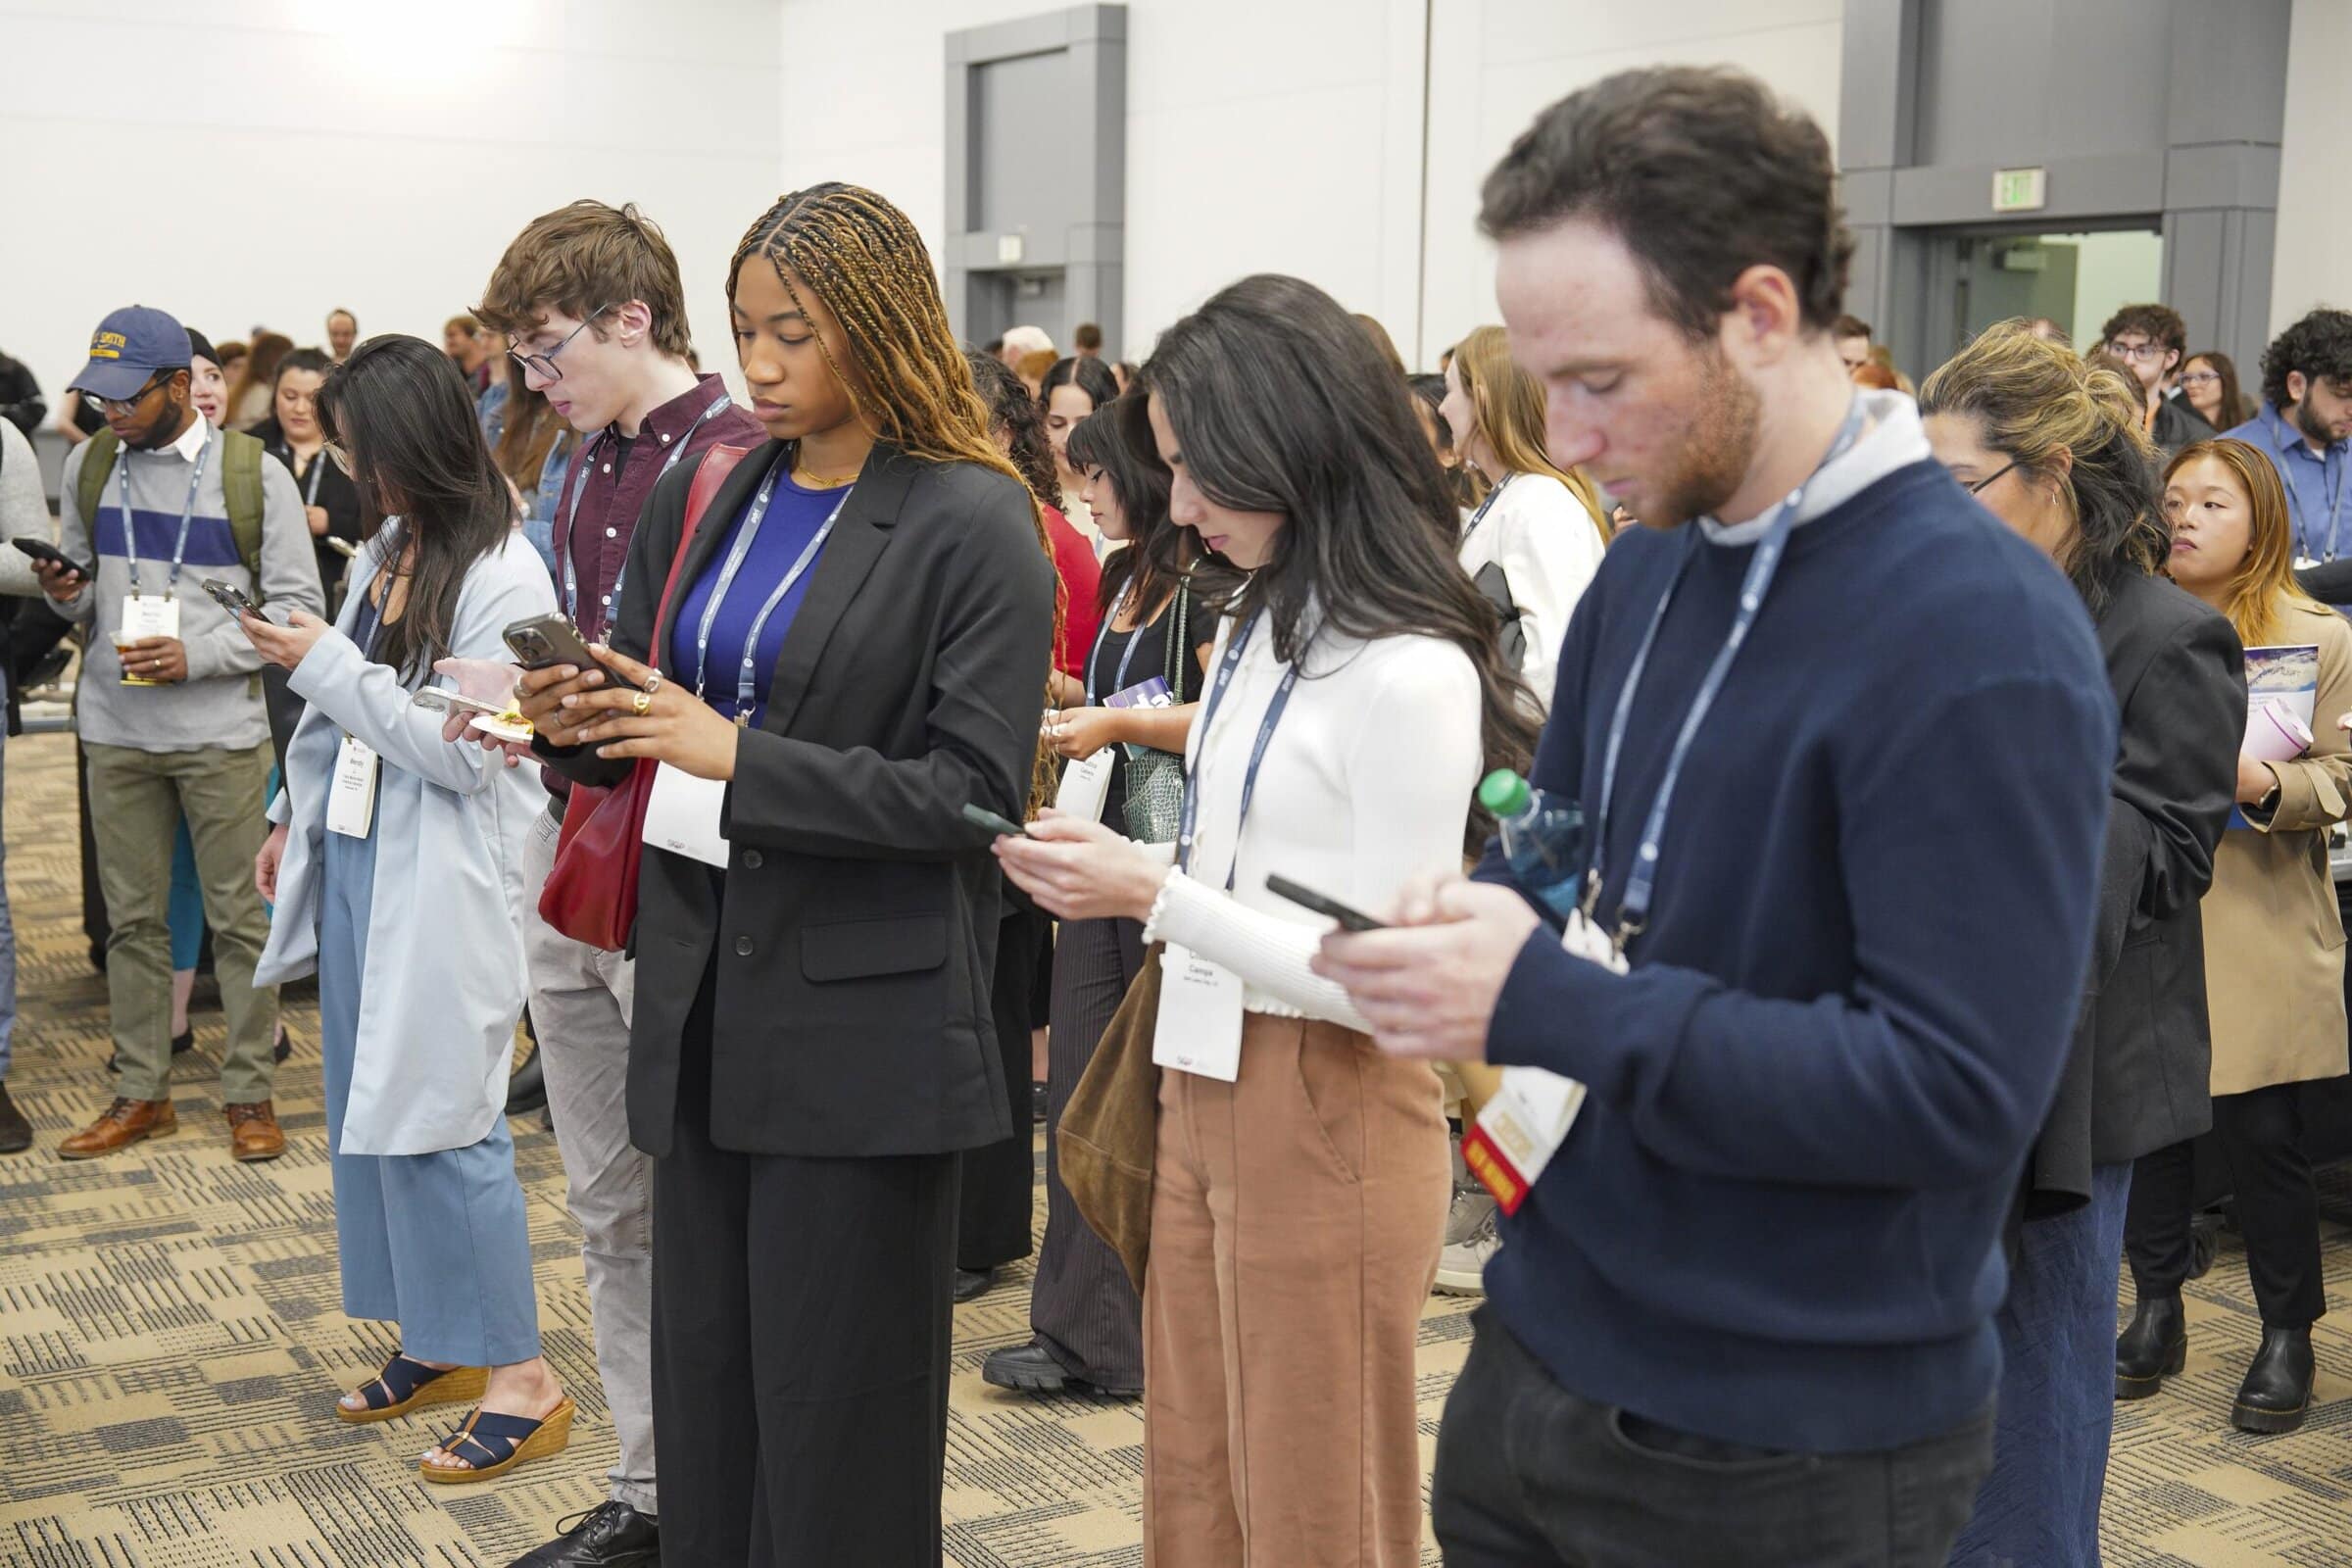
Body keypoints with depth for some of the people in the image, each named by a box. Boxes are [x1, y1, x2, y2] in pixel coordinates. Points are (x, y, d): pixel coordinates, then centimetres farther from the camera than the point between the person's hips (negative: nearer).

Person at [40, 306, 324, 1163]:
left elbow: (296, 606, -6)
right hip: (116, 729, 4)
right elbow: (82, 592, 17)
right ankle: (142, 1093, 19)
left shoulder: (252, 473, -5)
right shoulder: (88, 464, 8)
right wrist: (68, 594, -7)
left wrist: (197, 656, -16)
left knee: (240, 915, 2)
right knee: (132, 917, 9)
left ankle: (249, 1093, 13)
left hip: (220, 730, -4)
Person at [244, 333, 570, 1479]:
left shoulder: (501, 579, -16)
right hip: (355, 867, 8)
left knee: (438, 1120, -6)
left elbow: (463, 750, -20)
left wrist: (326, 664, -15)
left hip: (442, 886, -8)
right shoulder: (383, 555, 9)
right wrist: (292, 818, 18)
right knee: (369, 1113, 13)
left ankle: (521, 1379, 5)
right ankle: (439, 1343, 26)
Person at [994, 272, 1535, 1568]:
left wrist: (1155, 894, -18)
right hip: (1204, 1085, 8)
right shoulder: (1262, 622, 9)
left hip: (1325, 1118, -8)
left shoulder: (1408, 673, -18)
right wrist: (1116, 869, 2)